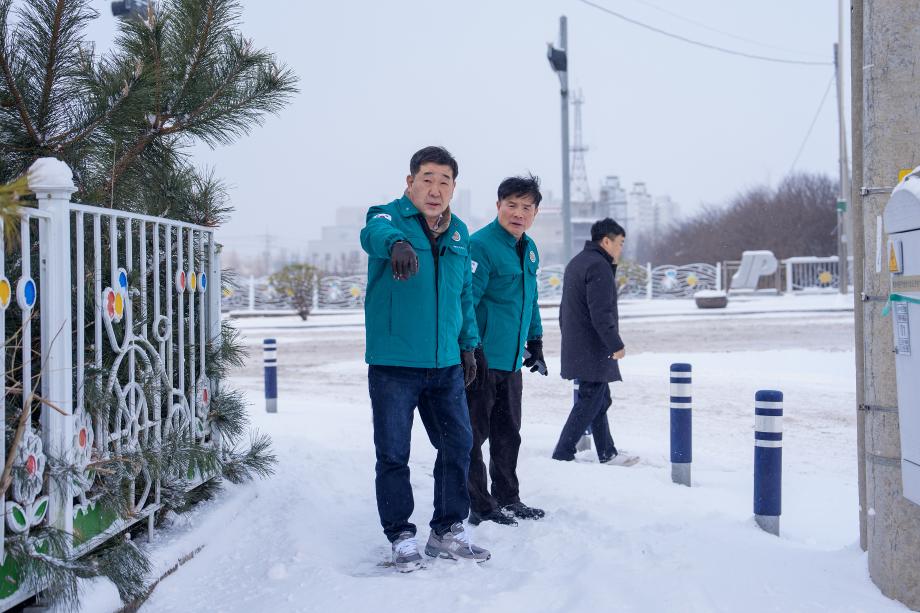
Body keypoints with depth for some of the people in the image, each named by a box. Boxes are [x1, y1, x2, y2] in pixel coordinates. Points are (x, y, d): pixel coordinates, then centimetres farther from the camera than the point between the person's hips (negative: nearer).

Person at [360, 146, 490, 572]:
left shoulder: (459, 233, 12)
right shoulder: (390, 217, -6)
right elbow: (374, 235, -32)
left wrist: (468, 344, 17)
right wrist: (396, 244, -54)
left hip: (446, 365, 5)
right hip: (393, 364, -5)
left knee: (458, 446, 10)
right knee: (393, 455, 1)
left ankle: (448, 531, 25)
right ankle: (402, 538, 15)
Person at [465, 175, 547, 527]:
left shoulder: (529, 250, 12)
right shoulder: (480, 246, -15)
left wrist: (535, 344, 22)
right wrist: (471, 350, -23)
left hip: (511, 361, 9)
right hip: (481, 361, -9)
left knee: (508, 433, 16)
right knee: (475, 434, 1)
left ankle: (507, 499, 28)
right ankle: (480, 507, 9)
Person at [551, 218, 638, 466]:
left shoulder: (576, 262, 18)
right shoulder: (599, 266, -15)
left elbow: (565, 308, 22)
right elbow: (601, 313, -21)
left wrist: (570, 339, 25)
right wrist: (616, 345, -16)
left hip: (575, 347, 10)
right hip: (594, 350, -10)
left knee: (600, 401, 15)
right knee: (589, 403, -6)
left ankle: (607, 454, 21)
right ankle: (562, 455, -5)